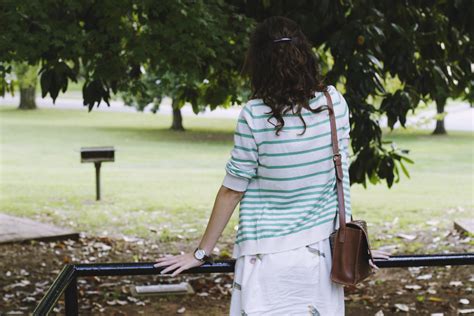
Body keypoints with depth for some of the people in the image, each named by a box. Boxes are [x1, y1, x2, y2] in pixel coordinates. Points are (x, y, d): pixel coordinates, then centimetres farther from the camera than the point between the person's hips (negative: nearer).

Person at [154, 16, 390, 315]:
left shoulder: (254, 116, -13)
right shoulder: (335, 102, -2)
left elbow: (232, 191, -7)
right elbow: (341, 175, 6)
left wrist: (201, 253, 3)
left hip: (267, 259, -3)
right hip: (320, 252, 4)